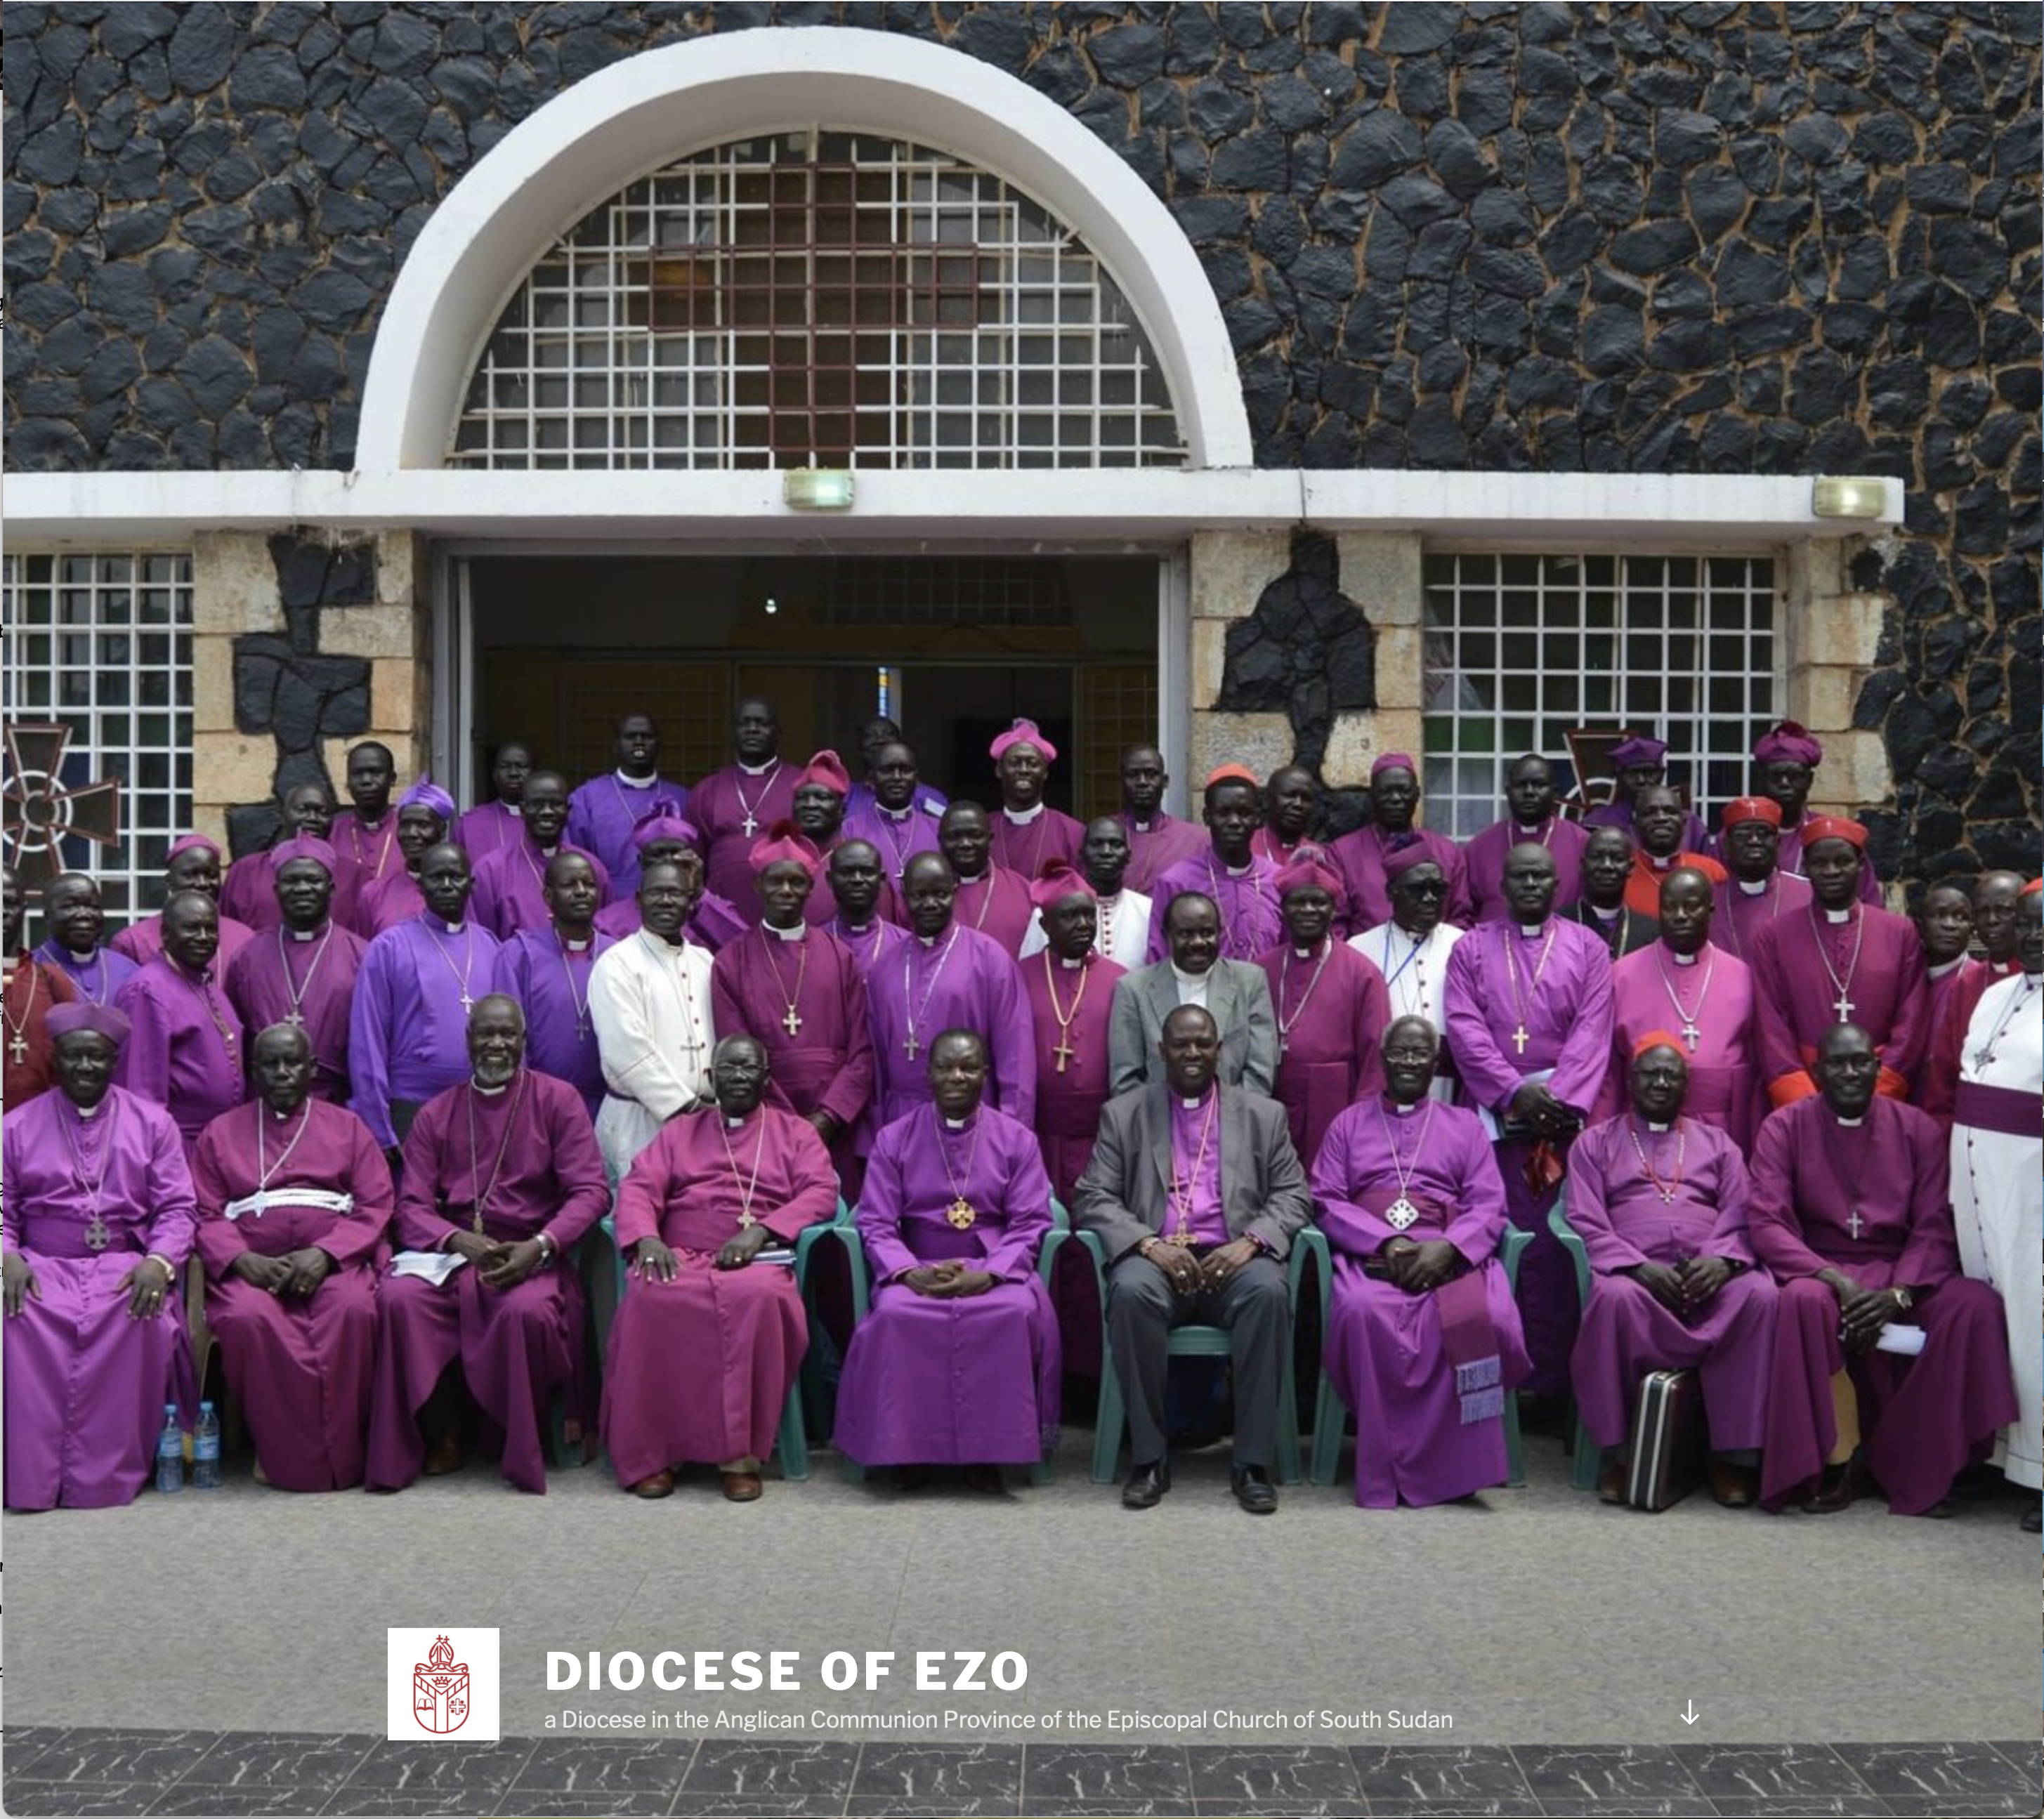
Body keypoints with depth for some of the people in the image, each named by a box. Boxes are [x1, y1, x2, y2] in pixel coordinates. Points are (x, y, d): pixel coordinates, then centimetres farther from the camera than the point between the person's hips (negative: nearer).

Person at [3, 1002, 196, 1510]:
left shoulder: (152, 1122, 11)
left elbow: (176, 1208, 5)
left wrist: (159, 1262, -14)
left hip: (127, 1266, -1)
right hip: (43, 1267, 1)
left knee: (145, 1322, -34)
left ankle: (107, 1474, -23)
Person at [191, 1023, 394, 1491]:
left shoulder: (347, 1127, 18)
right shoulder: (221, 1132, 20)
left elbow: (376, 1207, 6)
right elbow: (206, 1215, 9)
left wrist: (324, 1255, -12)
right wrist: (242, 1261, -12)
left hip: (332, 1262, 0)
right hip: (251, 1266, 0)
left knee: (354, 1310, -34)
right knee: (248, 1317, -35)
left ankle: (342, 1457, -23)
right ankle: (287, 1457, -22)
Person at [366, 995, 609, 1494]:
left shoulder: (557, 1099, 6)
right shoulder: (436, 1113, 13)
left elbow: (591, 1191, -2)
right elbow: (412, 1205, 6)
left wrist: (540, 1246, -19)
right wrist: (460, 1241, -16)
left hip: (531, 1255, -3)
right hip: (451, 1254, 3)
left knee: (527, 1310, -35)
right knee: (397, 1297, -28)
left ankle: (524, 1447, -9)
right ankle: (444, 1430, -8)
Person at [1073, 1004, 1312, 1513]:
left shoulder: (1264, 1114, 15)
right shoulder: (1123, 1114, 13)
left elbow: (1293, 1196, 9)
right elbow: (1092, 1198, 4)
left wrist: (1250, 1242, -12)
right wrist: (1150, 1245, -13)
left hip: (1233, 1260, 1)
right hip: (1156, 1257, 0)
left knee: (1269, 1290, -33)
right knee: (1132, 1291, -35)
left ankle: (1252, 1461, -24)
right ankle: (1148, 1457, -22)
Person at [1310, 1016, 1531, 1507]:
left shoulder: (1464, 1125, 22)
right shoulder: (1349, 1123, 21)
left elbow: (1488, 1205, 9)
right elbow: (1325, 1200, 8)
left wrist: (1446, 1248, -12)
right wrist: (1387, 1242, -10)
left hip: (1450, 1257, 1)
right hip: (1369, 1255, 0)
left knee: (1483, 1318, -35)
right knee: (1363, 1312, -37)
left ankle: (1451, 1464, -20)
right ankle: (1383, 1472, -27)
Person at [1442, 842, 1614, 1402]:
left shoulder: (1587, 948, 9)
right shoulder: (1471, 947, 10)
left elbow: (1593, 1030, 0)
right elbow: (1464, 1027, 0)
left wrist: (1560, 1098, -12)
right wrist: (1515, 1090, -11)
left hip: (1565, 1116, 0)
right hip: (1491, 1114, 1)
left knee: (1556, 1248, -3)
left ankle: (1551, 1378, 2)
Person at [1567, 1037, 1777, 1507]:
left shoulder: (1717, 1142, 23)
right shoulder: (1595, 1142, 16)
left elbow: (1741, 1215, 10)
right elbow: (1585, 1221, 3)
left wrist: (1722, 1259, -13)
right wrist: (1639, 1266, -14)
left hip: (1710, 1274, 2)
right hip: (1633, 1273, -2)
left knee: (1760, 1296, -31)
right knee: (1615, 1296, -38)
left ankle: (1731, 1451, -23)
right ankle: (1618, 1451, -26)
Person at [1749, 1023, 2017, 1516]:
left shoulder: (1918, 1130, 5)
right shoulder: (1785, 1128, 0)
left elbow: (1935, 1229, 0)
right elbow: (1767, 1226, -8)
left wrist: (1898, 1294, -19)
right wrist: (1837, 1281, -22)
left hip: (1904, 1272, 2)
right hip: (1818, 1270, -2)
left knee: (1978, 1304, -26)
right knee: (1804, 1301, -37)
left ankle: (1915, 1466, -12)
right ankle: (1828, 1465, -19)